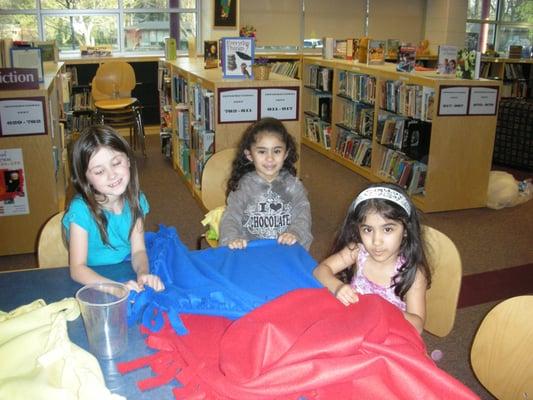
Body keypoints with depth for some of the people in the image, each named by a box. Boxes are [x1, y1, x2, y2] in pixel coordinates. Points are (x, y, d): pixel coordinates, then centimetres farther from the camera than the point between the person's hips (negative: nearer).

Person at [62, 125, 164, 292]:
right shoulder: (81, 209, -17)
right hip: (93, 283, -3)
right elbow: (77, 268, -18)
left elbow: (138, 250, -5)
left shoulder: (135, 200, -5)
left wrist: (143, 273, -27)